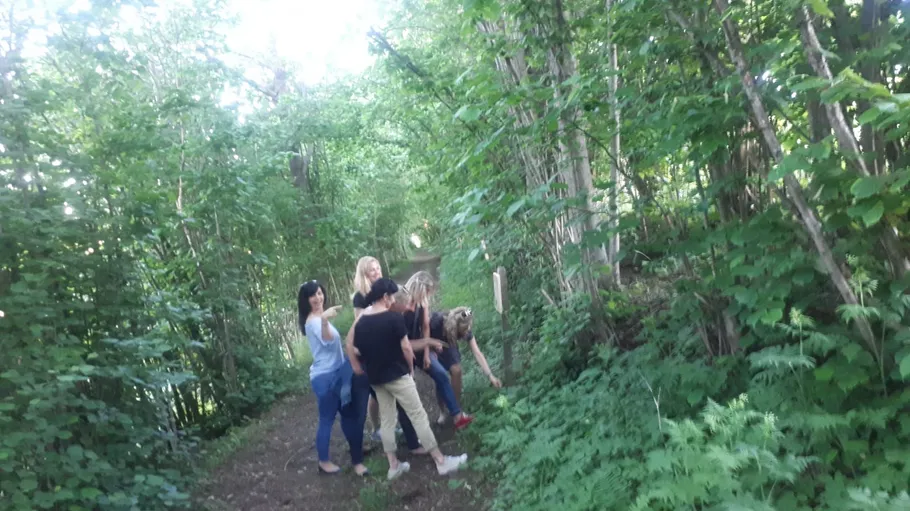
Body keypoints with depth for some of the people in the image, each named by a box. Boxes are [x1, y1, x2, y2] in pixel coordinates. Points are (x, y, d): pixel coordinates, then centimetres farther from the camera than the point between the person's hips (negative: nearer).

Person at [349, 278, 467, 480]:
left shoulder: (360, 322, 2)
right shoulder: (394, 317, -16)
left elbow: (353, 348, 4)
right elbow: (406, 347, -13)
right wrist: (411, 369, 1)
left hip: (375, 378, 7)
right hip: (397, 375, -6)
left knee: (386, 420, 13)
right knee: (418, 416, -1)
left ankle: (393, 465, 19)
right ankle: (441, 461, 4)